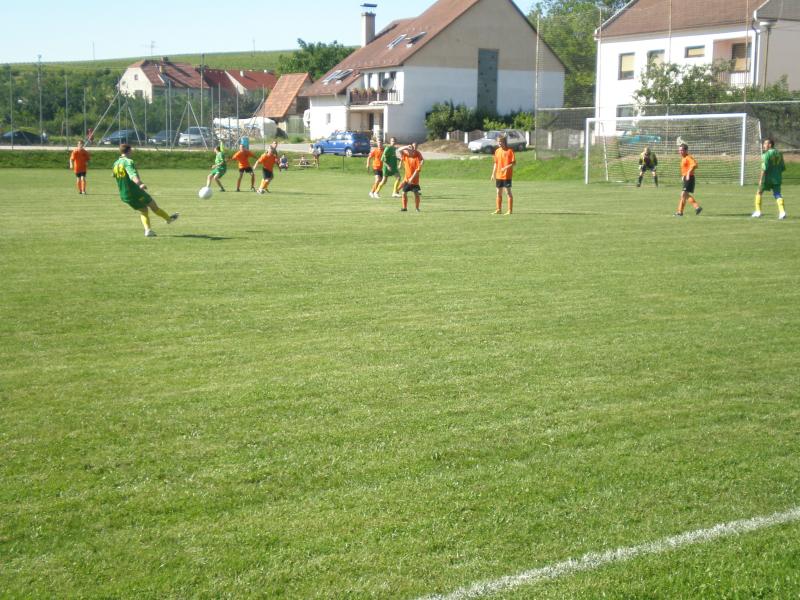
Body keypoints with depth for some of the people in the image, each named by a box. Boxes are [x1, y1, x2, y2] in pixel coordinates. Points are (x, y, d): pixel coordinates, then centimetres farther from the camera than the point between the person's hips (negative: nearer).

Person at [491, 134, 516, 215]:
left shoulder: (509, 151, -9)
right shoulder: (497, 151, 11)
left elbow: (514, 163, -11)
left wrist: (506, 167, -24)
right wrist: (493, 174, 15)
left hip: (507, 175, -7)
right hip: (498, 175, 7)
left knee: (508, 192, -3)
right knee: (499, 192, 10)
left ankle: (510, 210, 1)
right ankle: (498, 209, 18)